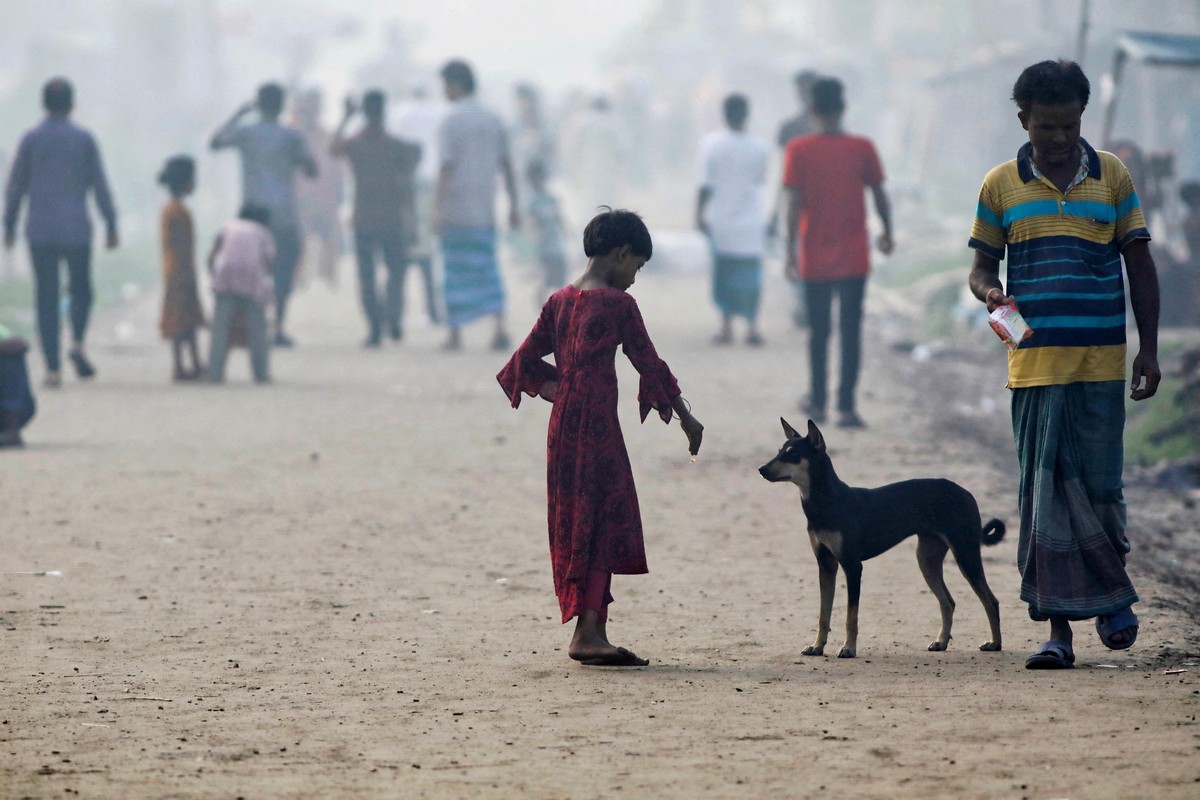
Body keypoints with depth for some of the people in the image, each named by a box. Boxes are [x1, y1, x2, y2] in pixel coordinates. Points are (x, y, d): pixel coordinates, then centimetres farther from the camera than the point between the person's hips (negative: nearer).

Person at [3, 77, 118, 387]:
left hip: (41, 231, 0)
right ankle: (77, 343, -9)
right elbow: (100, 185, 0)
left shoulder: (31, 140, 0)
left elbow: (15, 186, 2)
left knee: (47, 297, 4)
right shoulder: (83, 139, -1)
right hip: (76, 230, 0)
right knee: (80, 289, 16)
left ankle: (53, 368, -2)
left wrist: (9, 226, 11)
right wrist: (111, 225, 7)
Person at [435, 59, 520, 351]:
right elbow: (506, 166, 10)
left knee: (456, 272, 4)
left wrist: (437, 209, -16)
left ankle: (455, 334, 6)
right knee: (487, 269, 8)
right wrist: (513, 206, 14)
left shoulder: (451, 121, -9)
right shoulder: (493, 121, 9)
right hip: (485, 211, 5)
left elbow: (447, 168, -15)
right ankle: (499, 326, -9)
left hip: (456, 211, -5)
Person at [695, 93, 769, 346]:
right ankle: (752, 325, -2)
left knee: (723, 271, 9)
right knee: (751, 273, 7)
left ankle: (727, 327, 9)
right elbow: (761, 179, 8)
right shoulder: (759, 147, -6)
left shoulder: (711, 144, -11)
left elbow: (705, 185, -10)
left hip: (720, 219, -1)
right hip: (752, 221, 1)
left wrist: (699, 214, -2)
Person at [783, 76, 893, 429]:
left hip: (814, 260, 0)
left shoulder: (798, 150, -6)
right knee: (851, 332, 1)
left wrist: (791, 250, -4)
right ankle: (846, 407, -5)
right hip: (854, 260, 0)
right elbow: (880, 196, 1)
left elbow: (794, 202, -8)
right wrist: (887, 234, 17)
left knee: (818, 332, 13)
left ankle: (817, 402, 21)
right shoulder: (862, 148, -4)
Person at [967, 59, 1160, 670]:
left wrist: (1149, 349, 5)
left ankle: (1113, 595, 24)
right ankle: (1058, 627, 0)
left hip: (1101, 363, 0)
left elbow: (1139, 265, 11)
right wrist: (990, 292, -12)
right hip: (1033, 362, 0)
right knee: (1044, 493, -2)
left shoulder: (1112, 177, 8)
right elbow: (981, 265, 13)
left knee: (1099, 486, -1)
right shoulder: (1001, 185, 7)